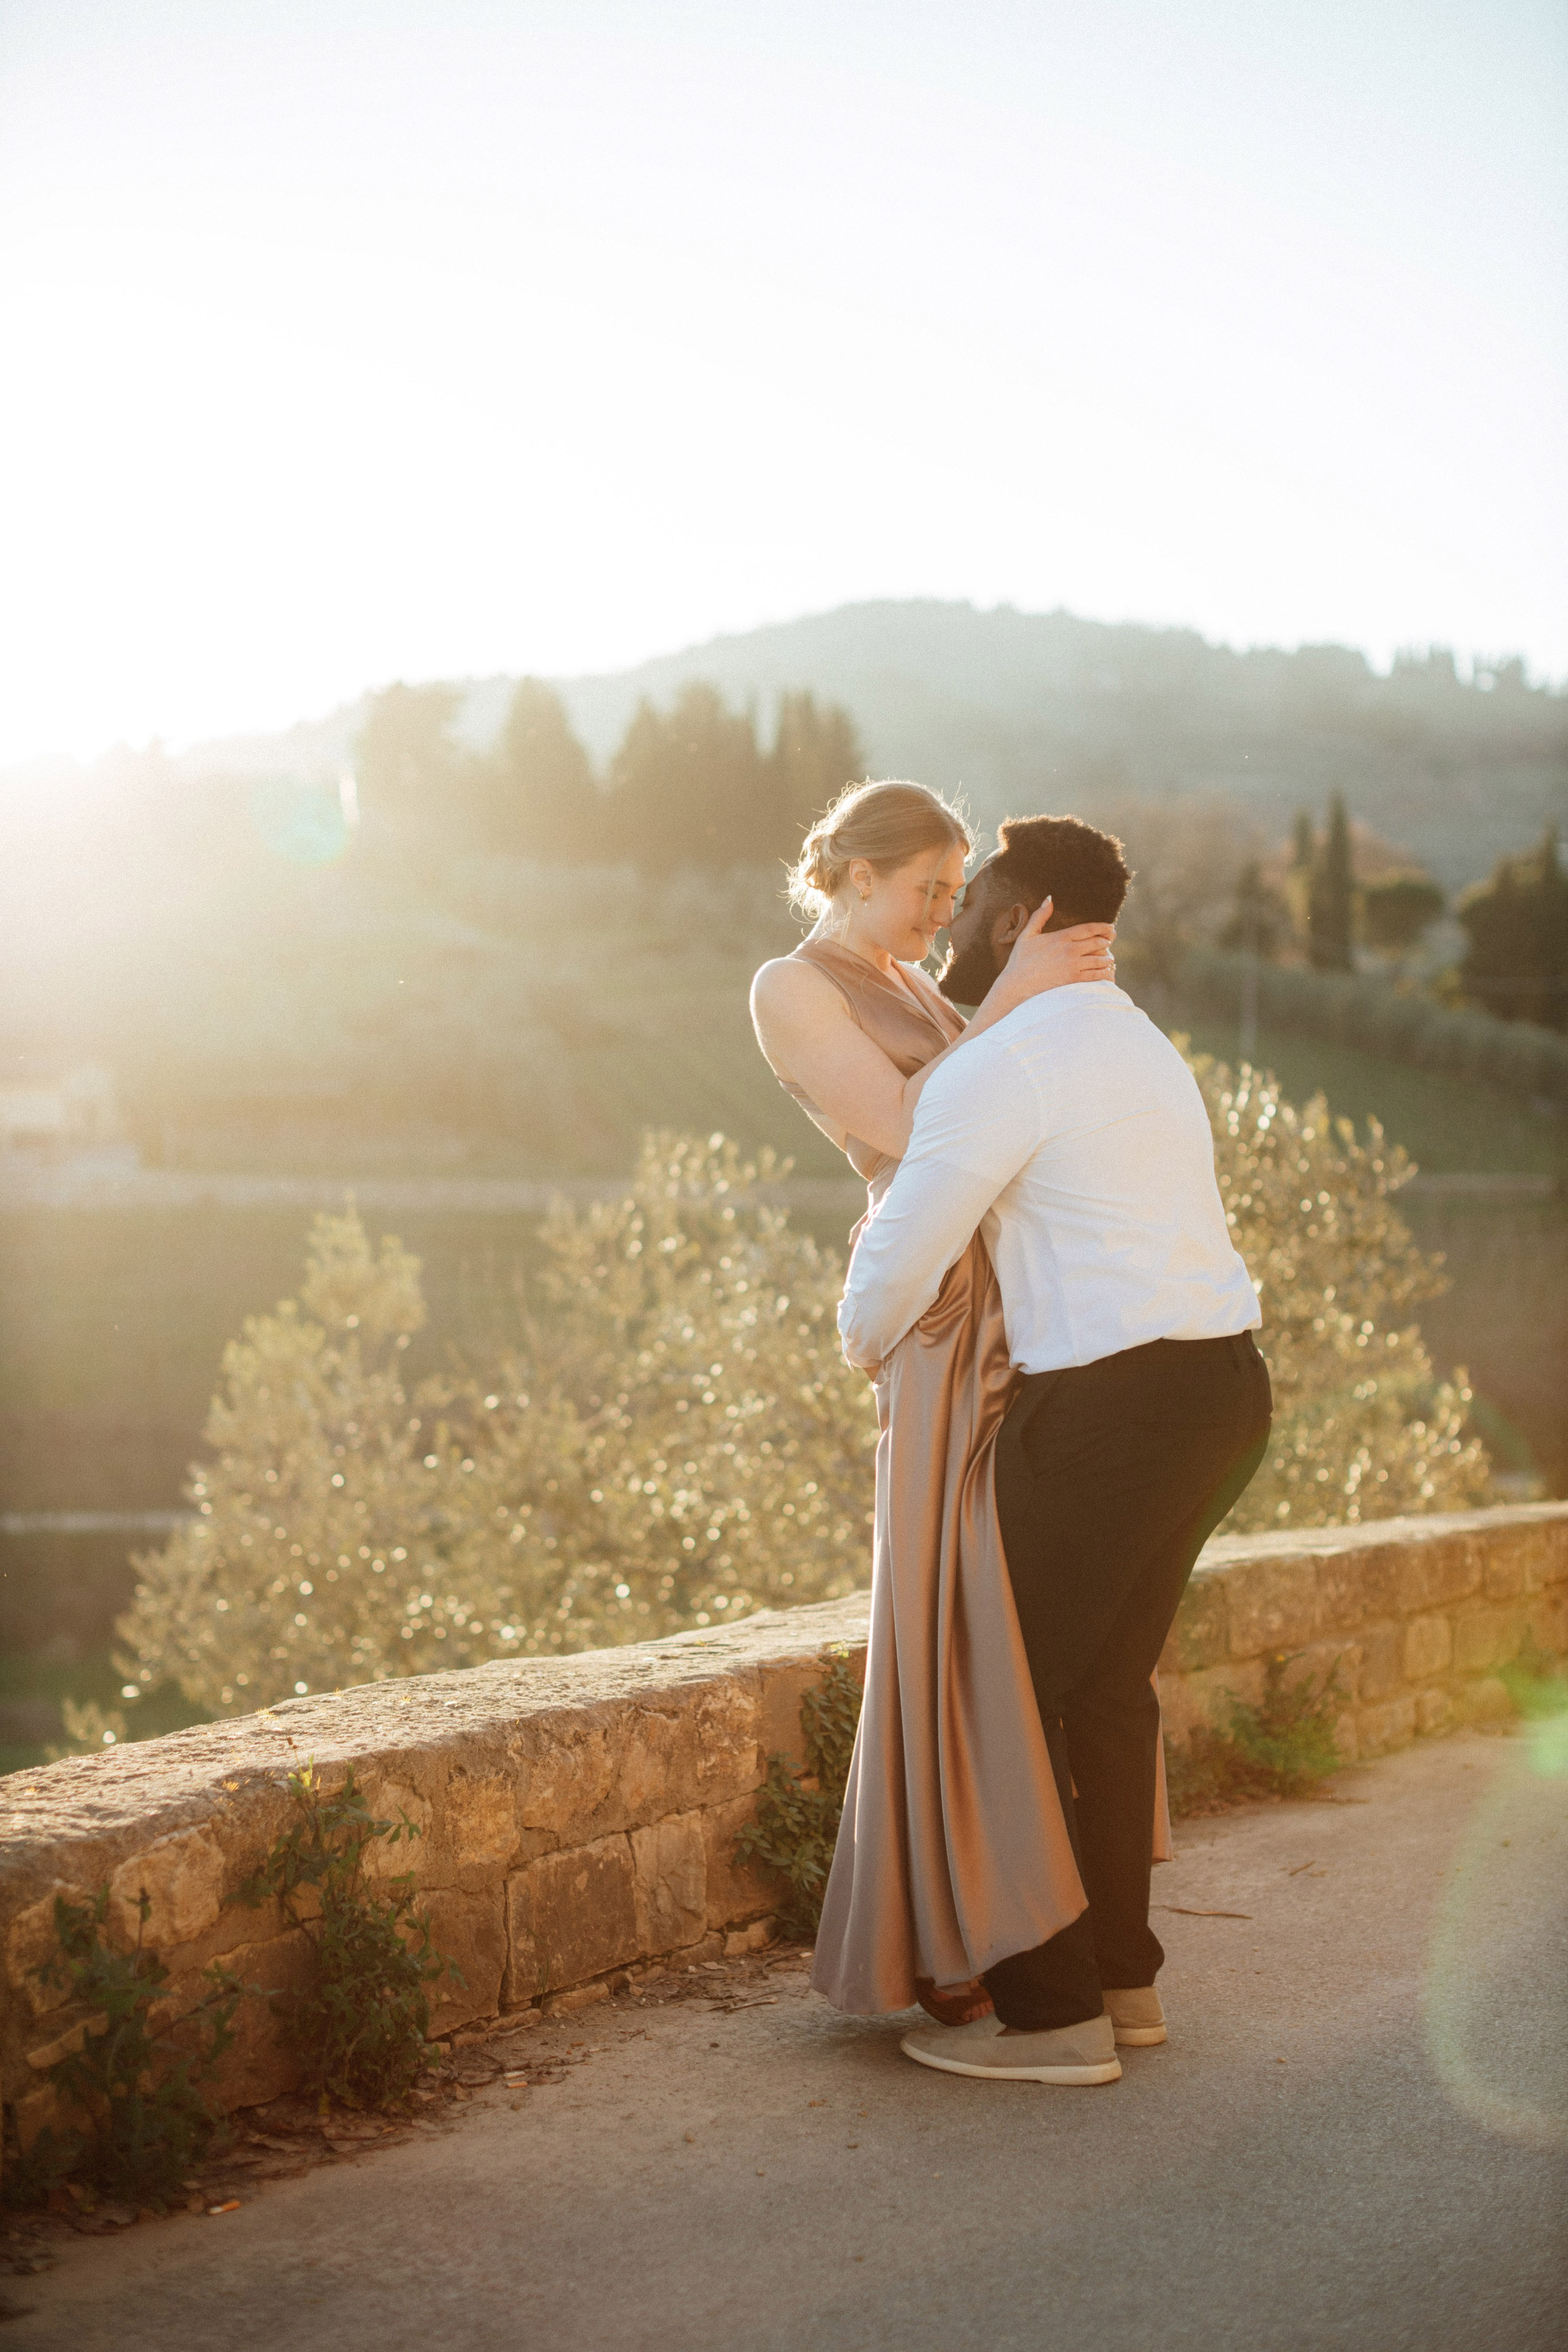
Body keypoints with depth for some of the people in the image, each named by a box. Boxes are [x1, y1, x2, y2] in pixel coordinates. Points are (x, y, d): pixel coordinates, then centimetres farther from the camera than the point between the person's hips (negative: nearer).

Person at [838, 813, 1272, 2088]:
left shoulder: (1000, 1066, -11)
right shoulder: (1144, 1046, 20)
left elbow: (902, 1257, -11)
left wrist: (867, 1342, 11)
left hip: (1110, 1406, -9)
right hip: (1226, 1382, 9)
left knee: (1004, 1694, 1)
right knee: (1109, 1683, 19)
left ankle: (1051, 2013, 5)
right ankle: (1122, 1976, 27)